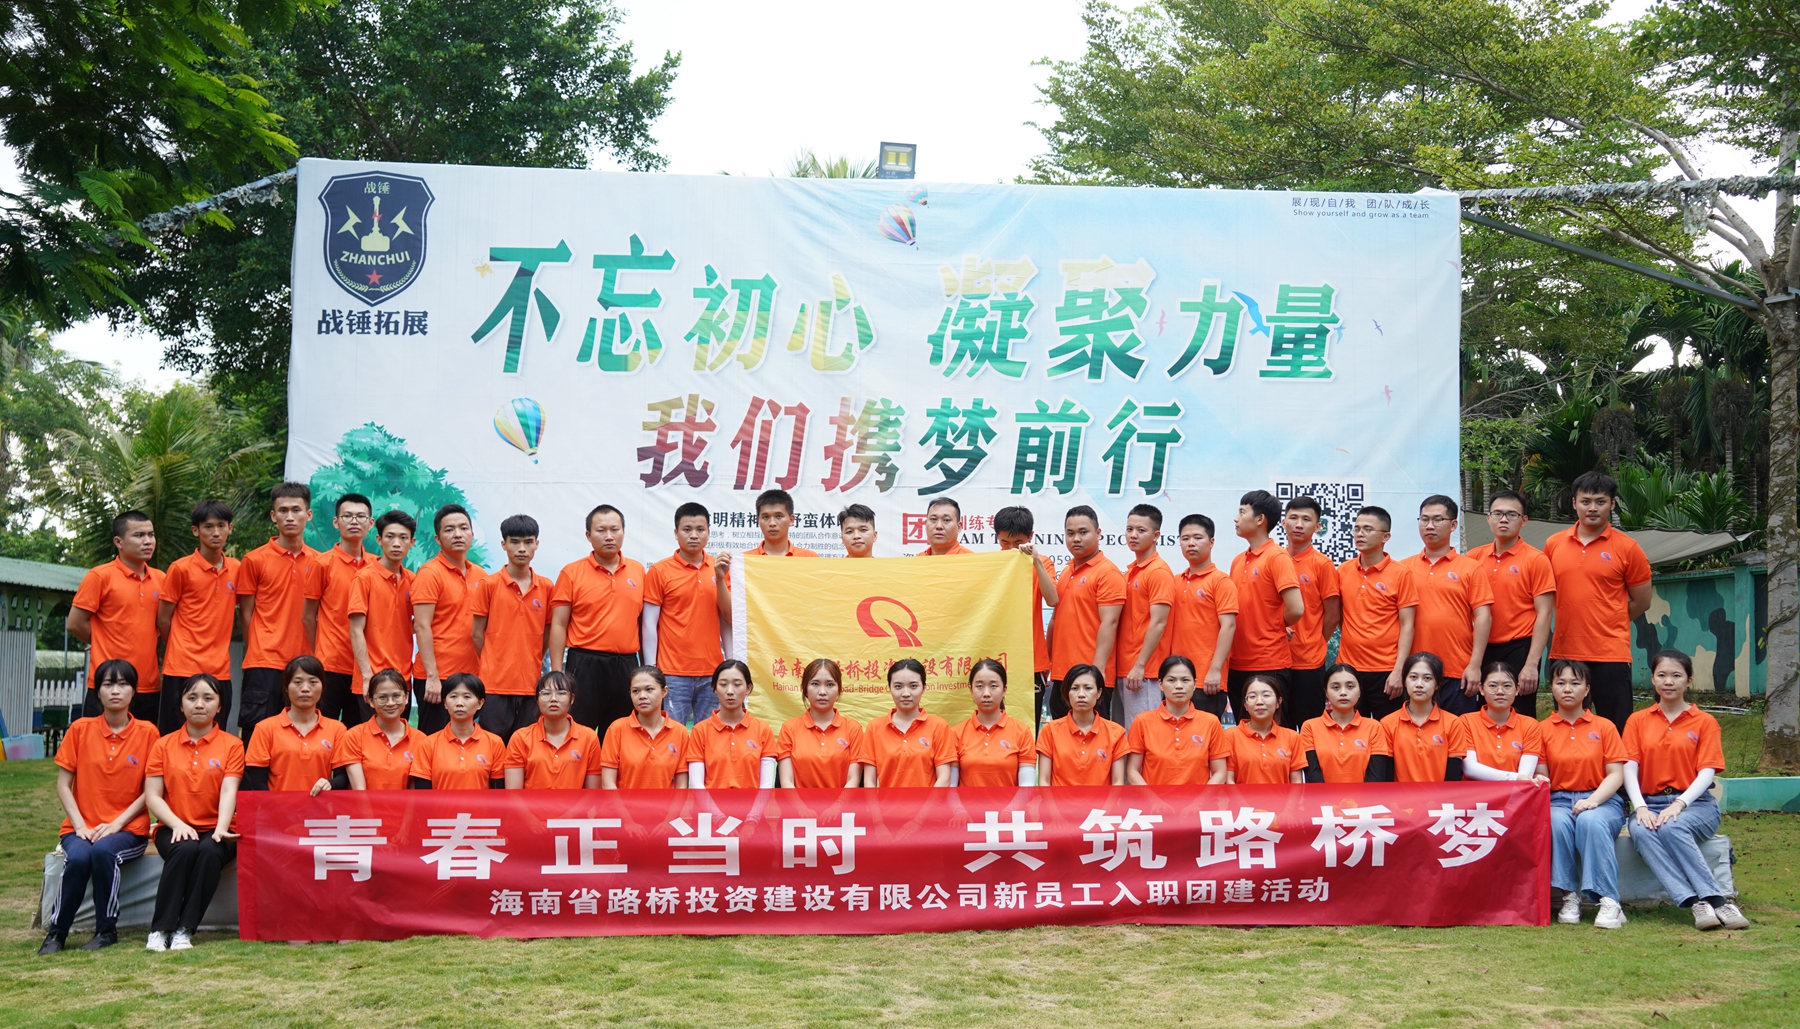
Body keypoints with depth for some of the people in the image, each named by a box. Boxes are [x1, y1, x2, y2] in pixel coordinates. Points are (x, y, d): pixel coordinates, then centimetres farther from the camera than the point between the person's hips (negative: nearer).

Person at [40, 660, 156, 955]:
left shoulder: (147, 732, -1)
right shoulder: (80, 729, 3)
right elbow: (63, 784, 3)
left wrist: (116, 824, -12)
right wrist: (80, 825, -10)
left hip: (127, 829, -1)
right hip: (82, 827, 1)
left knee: (103, 851, -34)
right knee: (78, 857, -31)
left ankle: (106, 930, -15)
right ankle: (56, 933, -10)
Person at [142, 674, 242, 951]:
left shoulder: (232, 745, 6)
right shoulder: (164, 745, 9)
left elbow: (228, 791, -8)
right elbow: (152, 796, 1)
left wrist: (222, 828, -26)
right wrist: (177, 824, -17)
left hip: (213, 829, 0)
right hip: (175, 829, 1)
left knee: (210, 851, -35)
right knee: (185, 849, -34)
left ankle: (185, 930, -27)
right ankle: (160, 929, -27)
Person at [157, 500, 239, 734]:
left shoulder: (235, 569, 7)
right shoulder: (181, 568, -5)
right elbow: (163, 619, 0)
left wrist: (217, 649, 10)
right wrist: (182, 651, 7)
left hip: (220, 670, 4)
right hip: (182, 669, -4)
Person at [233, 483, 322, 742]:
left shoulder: (317, 562, 8)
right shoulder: (254, 560, 0)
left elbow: (311, 615, 10)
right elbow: (246, 614, 3)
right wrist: (257, 656, 0)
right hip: (264, 663, -3)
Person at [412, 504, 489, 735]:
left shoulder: (480, 575, 10)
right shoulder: (430, 573, -7)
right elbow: (421, 627, -12)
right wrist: (432, 676, -18)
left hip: (471, 675, 6)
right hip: (438, 677, -6)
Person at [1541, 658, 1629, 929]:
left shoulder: (1604, 727, 10)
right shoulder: (1543, 729, 10)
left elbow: (1616, 774, 1)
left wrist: (1593, 800, -16)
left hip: (1601, 800, -1)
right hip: (1559, 800, 1)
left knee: (1591, 821, -35)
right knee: (1557, 821, -35)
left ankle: (1608, 901, -36)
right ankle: (1569, 897, -27)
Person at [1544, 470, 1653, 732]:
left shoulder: (1627, 548, -2)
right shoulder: (1553, 544, 6)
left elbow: (1641, 603, 5)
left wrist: (1608, 623, 7)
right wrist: (1573, 622, 7)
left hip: (1610, 655, -3)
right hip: (1564, 653, 3)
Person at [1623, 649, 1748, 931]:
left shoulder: (1704, 722, 9)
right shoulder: (1638, 721, 14)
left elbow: (1707, 772, -3)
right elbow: (1629, 768, 2)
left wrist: (1678, 804, -20)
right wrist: (1640, 807, -17)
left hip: (1695, 803, -2)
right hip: (1650, 804, 2)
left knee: (1672, 827, -37)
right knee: (1641, 831, -34)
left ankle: (1713, 901, -36)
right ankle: (1696, 903, -41)